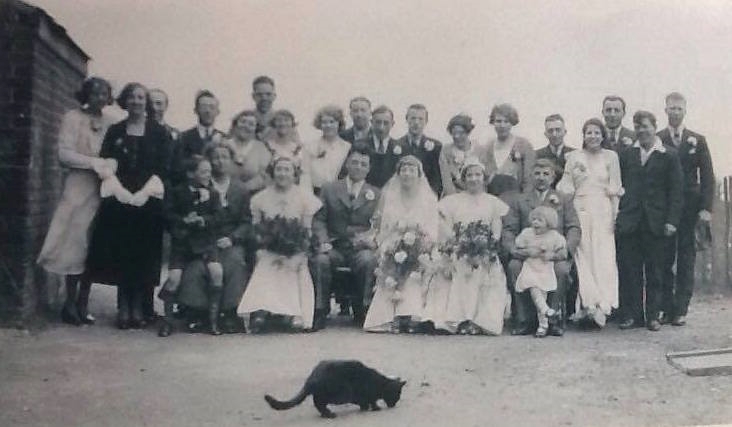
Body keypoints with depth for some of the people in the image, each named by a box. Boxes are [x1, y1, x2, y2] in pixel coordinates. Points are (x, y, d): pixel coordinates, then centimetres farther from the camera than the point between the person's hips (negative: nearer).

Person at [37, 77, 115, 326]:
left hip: (102, 190, 4)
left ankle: (83, 303, 8)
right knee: (75, 242, -4)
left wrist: (110, 165, -9)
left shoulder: (109, 123, 11)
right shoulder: (73, 118, 0)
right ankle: (71, 303, 4)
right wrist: (94, 163, -14)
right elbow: (64, 154, -8)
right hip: (78, 187, -4)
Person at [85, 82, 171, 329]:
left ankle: (137, 308, 2)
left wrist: (142, 194, -11)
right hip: (118, 199, 1)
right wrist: (123, 193, -9)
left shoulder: (158, 132, 9)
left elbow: (162, 168, 1)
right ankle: (123, 308, 1)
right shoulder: (115, 131, 13)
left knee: (144, 255, -4)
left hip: (148, 199, -1)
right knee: (120, 253, -4)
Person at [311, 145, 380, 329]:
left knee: (368, 260, -34)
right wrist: (323, 241, -12)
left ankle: (361, 310, -14)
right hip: (334, 247, 0)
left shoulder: (376, 194, 15)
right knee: (319, 261, -32)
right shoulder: (329, 189, 14)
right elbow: (319, 219, 7)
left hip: (360, 248, 0)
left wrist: (372, 239, -16)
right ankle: (320, 311, -16)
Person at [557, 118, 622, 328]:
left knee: (603, 257, -7)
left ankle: (601, 304, -5)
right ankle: (588, 302, -9)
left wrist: (615, 216, -2)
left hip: (603, 212, -1)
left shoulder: (611, 157, 8)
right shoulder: (573, 157, 10)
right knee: (582, 256, -7)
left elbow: (615, 190, 6)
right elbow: (567, 188, 8)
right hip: (580, 210, 1)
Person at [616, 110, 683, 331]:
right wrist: (615, 213, 0)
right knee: (629, 270, 1)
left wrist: (672, 220, -8)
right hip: (629, 222, 2)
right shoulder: (626, 154, 10)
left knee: (655, 272, 5)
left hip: (656, 223, -1)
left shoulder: (669, 156, 4)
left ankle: (653, 315, 13)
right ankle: (631, 315, 9)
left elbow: (676, 192, 0)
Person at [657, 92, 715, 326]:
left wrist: (706, 208, -6)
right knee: (664, 260, 1)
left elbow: (707, 176, 5)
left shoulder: (698, 140, 8)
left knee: (686, 260, 2)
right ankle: (667, 308, 7)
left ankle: (681, 310, 5)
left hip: (689, 208, 1)